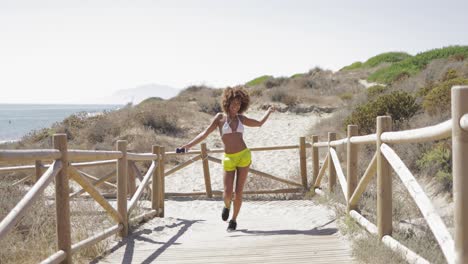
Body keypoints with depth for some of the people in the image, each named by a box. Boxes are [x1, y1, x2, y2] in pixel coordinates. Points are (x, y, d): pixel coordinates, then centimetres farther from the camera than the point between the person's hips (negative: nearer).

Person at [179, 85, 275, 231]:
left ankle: (234, 220, 18)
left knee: (238, 192, -1)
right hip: (229, 159, -1)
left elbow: (259, 123, 25)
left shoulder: (241, 118, 7)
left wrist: (268, 111, 33)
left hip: (244, 156, 2)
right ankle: (227, 206, 29)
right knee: (227, 193, -8)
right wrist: (189, 145, -10)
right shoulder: (220, 117, 0)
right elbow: (205, 133, -2)